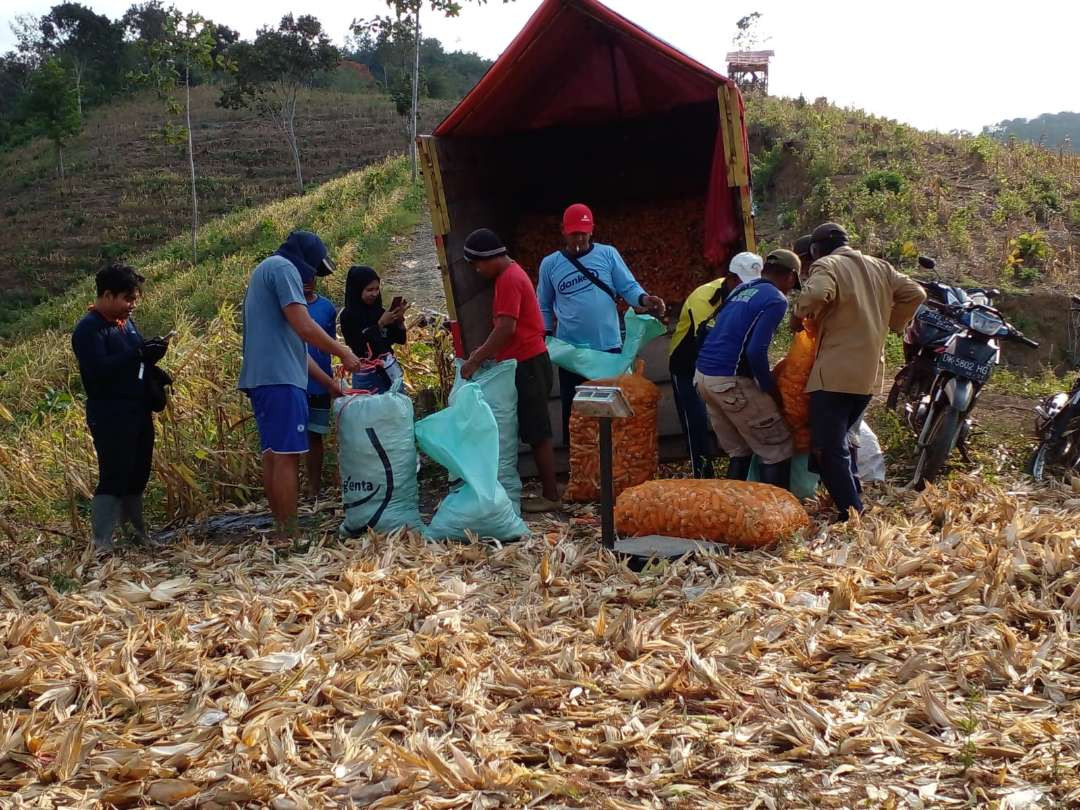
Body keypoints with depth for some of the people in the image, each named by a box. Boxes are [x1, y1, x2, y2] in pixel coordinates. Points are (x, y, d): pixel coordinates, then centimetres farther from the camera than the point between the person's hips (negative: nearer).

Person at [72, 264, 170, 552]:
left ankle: (137, 533, 28)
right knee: (113, 479, -10)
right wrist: (139, 353, -27)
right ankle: (102, 545, -7)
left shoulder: (125, 321, 13)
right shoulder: (89, 329, -13)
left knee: (137, 476, 15)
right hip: (110, 418, -8)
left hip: (139, 413, 8)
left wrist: (152, 353, 1)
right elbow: (98, 370, -25)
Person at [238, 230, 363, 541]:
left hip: (262, 379, 10)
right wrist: (344, 353, -4)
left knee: (273, 455, 10)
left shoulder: (266, 271, 27)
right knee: (287, 456, -11)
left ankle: (280, 532, 13)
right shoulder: (283, 267, -4)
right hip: (280, 378, -10)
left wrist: (332, 384, 27)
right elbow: (304, 328, -16)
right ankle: (289, 536, -12)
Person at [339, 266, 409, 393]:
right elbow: (360, 345, -14)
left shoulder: (379, 311, 8)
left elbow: (400, 340, 11)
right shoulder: (348, 315, -5)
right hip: (368, 377, -5)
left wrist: (399, 319, -6)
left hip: (389, 371, 5)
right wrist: (380, 324, -14)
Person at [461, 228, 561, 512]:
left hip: (528, 365, -10)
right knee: (532, 432, 11)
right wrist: (485, 350, 13)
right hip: (526, 363, 10)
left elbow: (506, 328, -23)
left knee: (537, 433, -5)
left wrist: (476, 360, -18)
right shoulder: (510, 275, 16)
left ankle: (550, 496, 0)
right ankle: (546, 491, 16)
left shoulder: (509, 279, -16)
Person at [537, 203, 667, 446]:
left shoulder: (608, 254, 1)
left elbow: (628, 287, -3)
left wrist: (644, 299, -22)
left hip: (608, 346, 0)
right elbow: (544, 306, 14)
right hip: (570, 350, 1)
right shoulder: (550, 264, 5)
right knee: (574, 409, 7)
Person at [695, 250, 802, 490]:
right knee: (778, 450, 1)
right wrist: (770, 388, -4)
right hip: (731, 381, -8)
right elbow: (756, 351, -18)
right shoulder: (776, 300, -7)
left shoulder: (742, 290, 17)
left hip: (703, 375, 8)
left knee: (739, 451, 18)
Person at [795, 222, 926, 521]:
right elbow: (915, 294, 12)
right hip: (870, 374, 8)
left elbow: (815, 295, -27)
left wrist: (800, 314, -8)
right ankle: (851, 498, 29)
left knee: (828, 449, -4)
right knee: (839, 439, 24)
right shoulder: (880, 268, 16)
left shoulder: (827, 266, -7)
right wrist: (888, 324, 17)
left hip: (835, 375, -8)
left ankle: (852, 515, -8)